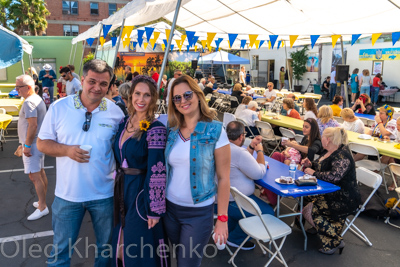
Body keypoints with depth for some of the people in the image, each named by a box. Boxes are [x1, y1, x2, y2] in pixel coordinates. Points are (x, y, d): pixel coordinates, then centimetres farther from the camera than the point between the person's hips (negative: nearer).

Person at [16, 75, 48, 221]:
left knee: (34, 175, -6)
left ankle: (42, 207, 0)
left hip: (32, 143, -11)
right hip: (39, 142, 11)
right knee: (41, 173, 16)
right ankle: (42, 202, 28)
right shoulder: (38, 98, 13)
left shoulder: (29, 102, -19)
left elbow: (33, 125, -25)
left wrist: (27, 145, -21)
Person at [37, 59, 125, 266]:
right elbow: (42, 143, 0)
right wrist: (67, 150, -19)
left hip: (104, 195, 1)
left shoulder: (115, 112, -5)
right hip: (67, 194, 0)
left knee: (107, 249, 18)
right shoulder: (59, 108, -5)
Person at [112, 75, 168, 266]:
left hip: (141, 194, -7)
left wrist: (155, 210, -20)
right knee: (120, 245, 22)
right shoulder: (125, 122, 4)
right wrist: (118, 184, 16)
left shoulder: (155, 129, -19)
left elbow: (156, 172, -21)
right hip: (121, 189, 7)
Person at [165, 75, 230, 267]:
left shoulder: (214, 131, -12)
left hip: (199, 212, -4)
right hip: (170, 208, 4)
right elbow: (166, 169, 7)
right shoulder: (171, 131, 0)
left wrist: (222, 219, -11)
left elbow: (223, 178, -11)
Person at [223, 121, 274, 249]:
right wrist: (260, 151, -6)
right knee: (268, 213, -1)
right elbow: (260, 173, -18)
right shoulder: (238, 152, -26)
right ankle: (235, 238, 9)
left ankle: (226, 230, 28)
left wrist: (252, 146, 8)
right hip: (229, 203, -10)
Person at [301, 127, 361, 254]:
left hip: (345, 199, -10)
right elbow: (321, 166, 27)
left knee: (311, 211, -18)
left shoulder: (342, 155, -19)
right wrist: (310, 164, 7)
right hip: (330, 193, 10)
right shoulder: (328, 151, 11)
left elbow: (335, 176, -32)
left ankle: (334, 242, -6)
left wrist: (314, 173, -20)